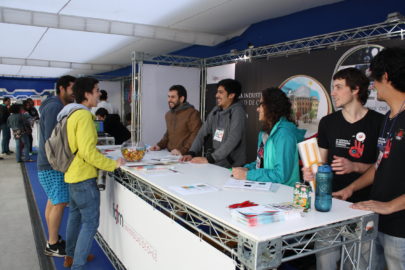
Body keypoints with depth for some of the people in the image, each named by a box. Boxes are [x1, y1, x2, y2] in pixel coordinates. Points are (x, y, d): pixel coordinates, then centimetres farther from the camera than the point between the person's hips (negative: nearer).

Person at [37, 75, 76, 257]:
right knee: (60, 203, -5)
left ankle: (53, 239, 26)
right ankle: (53, 245, 5)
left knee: (53, 201, 15)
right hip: (52, 165, -10)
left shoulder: (58, 106, 15)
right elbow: (51, 138, -22)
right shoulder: (55, 107, -17)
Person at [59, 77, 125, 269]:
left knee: (75, 215, 23)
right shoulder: (83, 115, -19)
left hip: (73, 174, 11)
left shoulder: (70, 113, 10)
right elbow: (87, 151, -26)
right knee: (90, 223, -3)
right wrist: (112, 164, -18)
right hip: (84, 177, -11)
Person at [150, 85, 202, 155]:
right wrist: (159, 145, 14)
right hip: (169, 155, 6)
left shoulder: (192, 113, -7)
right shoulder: (168, 114, 19)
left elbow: (195, 135, -14)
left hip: (185, 156, -6)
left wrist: (182, 151, -21)